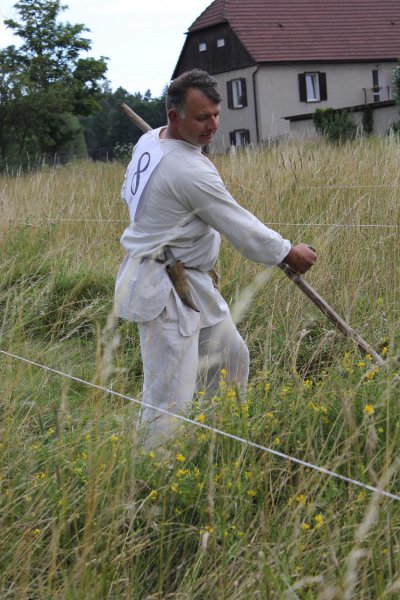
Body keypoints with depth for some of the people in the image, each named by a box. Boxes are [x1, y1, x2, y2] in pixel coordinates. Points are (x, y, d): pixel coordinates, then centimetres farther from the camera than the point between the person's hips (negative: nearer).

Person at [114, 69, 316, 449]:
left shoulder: (148, 142, 3)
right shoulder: (190, 171, -25)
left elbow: (130, 193, 20)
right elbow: (240, 227, -17)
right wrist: (290, 253, -4)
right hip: (166, 292, -11)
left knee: (230, 356, 22)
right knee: (170, 399, -11)